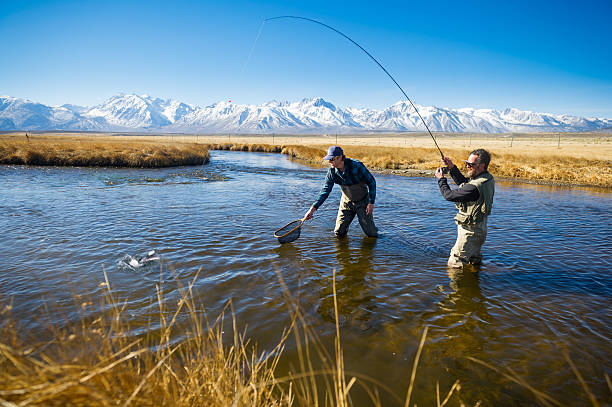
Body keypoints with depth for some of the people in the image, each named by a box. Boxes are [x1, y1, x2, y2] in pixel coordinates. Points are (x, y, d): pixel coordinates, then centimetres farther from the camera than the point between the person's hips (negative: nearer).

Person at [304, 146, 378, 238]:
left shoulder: (356, 166, -26)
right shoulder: (332, 171, -13)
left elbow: (371, 182, -15)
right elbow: (325, 191, -9)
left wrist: (371, 203, -18)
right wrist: (313, 209, -18)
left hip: (362, 202, -3)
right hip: (346, 202, 3)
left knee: (371, 234, 0)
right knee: (339, 233, 1)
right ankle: (345, 227, 35)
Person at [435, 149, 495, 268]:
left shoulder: (475, 187, -32)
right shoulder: (488, 178, -1)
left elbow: (449, 195, -22)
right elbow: (464, 183, 13)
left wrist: (441, 179, -6)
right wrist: (452, 167, 3)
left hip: (470, 232, -10)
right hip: (480, 229, 10)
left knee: (454, 265, -2)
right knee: (474, 260, 28)